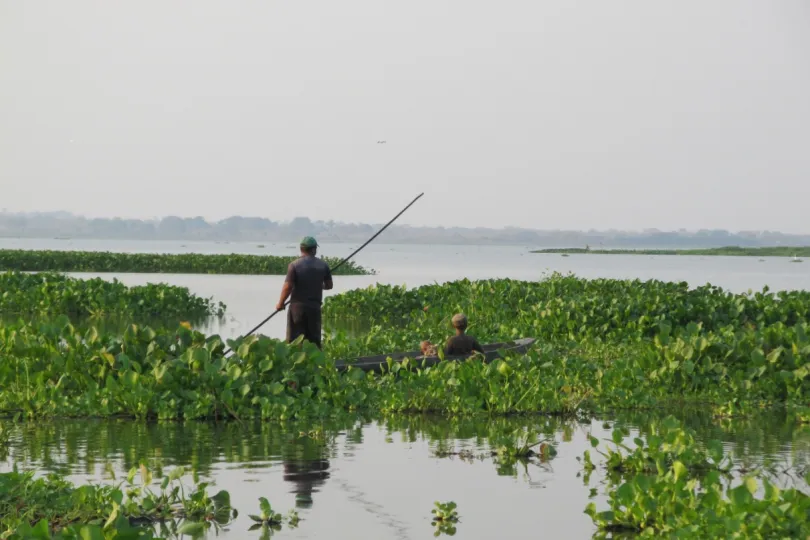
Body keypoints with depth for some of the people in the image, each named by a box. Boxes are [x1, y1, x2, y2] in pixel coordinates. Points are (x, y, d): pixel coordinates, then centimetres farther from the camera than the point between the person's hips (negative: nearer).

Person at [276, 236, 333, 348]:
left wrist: (280, 303, 2)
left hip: (297, 306, -3)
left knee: (294, 341, 0)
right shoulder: (323, 265, 1)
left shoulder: (294, 265, -10)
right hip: (315, 307, 3)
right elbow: (329, 285, 9)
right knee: (314, 340, 9)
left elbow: (288, 287, -12)